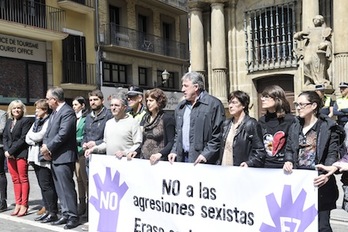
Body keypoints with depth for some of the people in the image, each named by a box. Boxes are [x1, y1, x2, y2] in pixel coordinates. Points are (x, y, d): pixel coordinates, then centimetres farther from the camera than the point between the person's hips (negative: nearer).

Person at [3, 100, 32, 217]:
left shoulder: (26, 121, -6)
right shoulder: (8, 122, 15)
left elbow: (23, 139, -12)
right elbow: (5, 137, 12)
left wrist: (11, 151, -13)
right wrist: (6, 150, -4)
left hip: (21, 153, -6)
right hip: (10, 154, 6)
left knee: (23, 179, -1)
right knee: (15, 180, 10)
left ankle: (24, 205, 3)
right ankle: (18, 204, 16)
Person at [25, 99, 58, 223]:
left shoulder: (49, 121, -8)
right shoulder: (36, 122, 18)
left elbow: (39, 136, -16)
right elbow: (27, 139, 11)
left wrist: (31, 135, 1)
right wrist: (35, 140, -7)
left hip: (44, 158, -8)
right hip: (36, 157, 8)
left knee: (47, 186, -7)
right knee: (42, 185, 11)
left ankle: (53, 213, 0)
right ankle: (47, 210, 19)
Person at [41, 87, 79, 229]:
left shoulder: (67, 112, -13)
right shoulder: (54, 112, 17)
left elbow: (63, 134, -21)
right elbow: (48, 132, 15)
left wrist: (48, 147, -13)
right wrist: (45, 146, -2)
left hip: (63, 156, -10)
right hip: (53, 156, 10)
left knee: (67, 187, -5)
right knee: (60, 188, 14)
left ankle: (73, 217, 4)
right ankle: (65, 214, 24)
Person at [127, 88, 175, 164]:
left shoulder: (167, 119, -9)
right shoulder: (146, 118, 11)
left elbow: (171, 142, -14)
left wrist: (160, 154, -27)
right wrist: (136, 152, 3)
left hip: (159, 161, -6)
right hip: (143, 159, 6)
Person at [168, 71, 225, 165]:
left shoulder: (214, 104, -7)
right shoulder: (180, 107, 15)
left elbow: (218, 134, -10)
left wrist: (206, 153, -15)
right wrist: (174, 151, 10)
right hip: (182, 158, 6)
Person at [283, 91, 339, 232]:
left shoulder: (328, 126, -4)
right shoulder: (294, 126, 11)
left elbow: (332, 154, -8)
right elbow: (289, 149, 13)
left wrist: (327, 174, -24)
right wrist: (288, 161, -9)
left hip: (318, 181, -4)